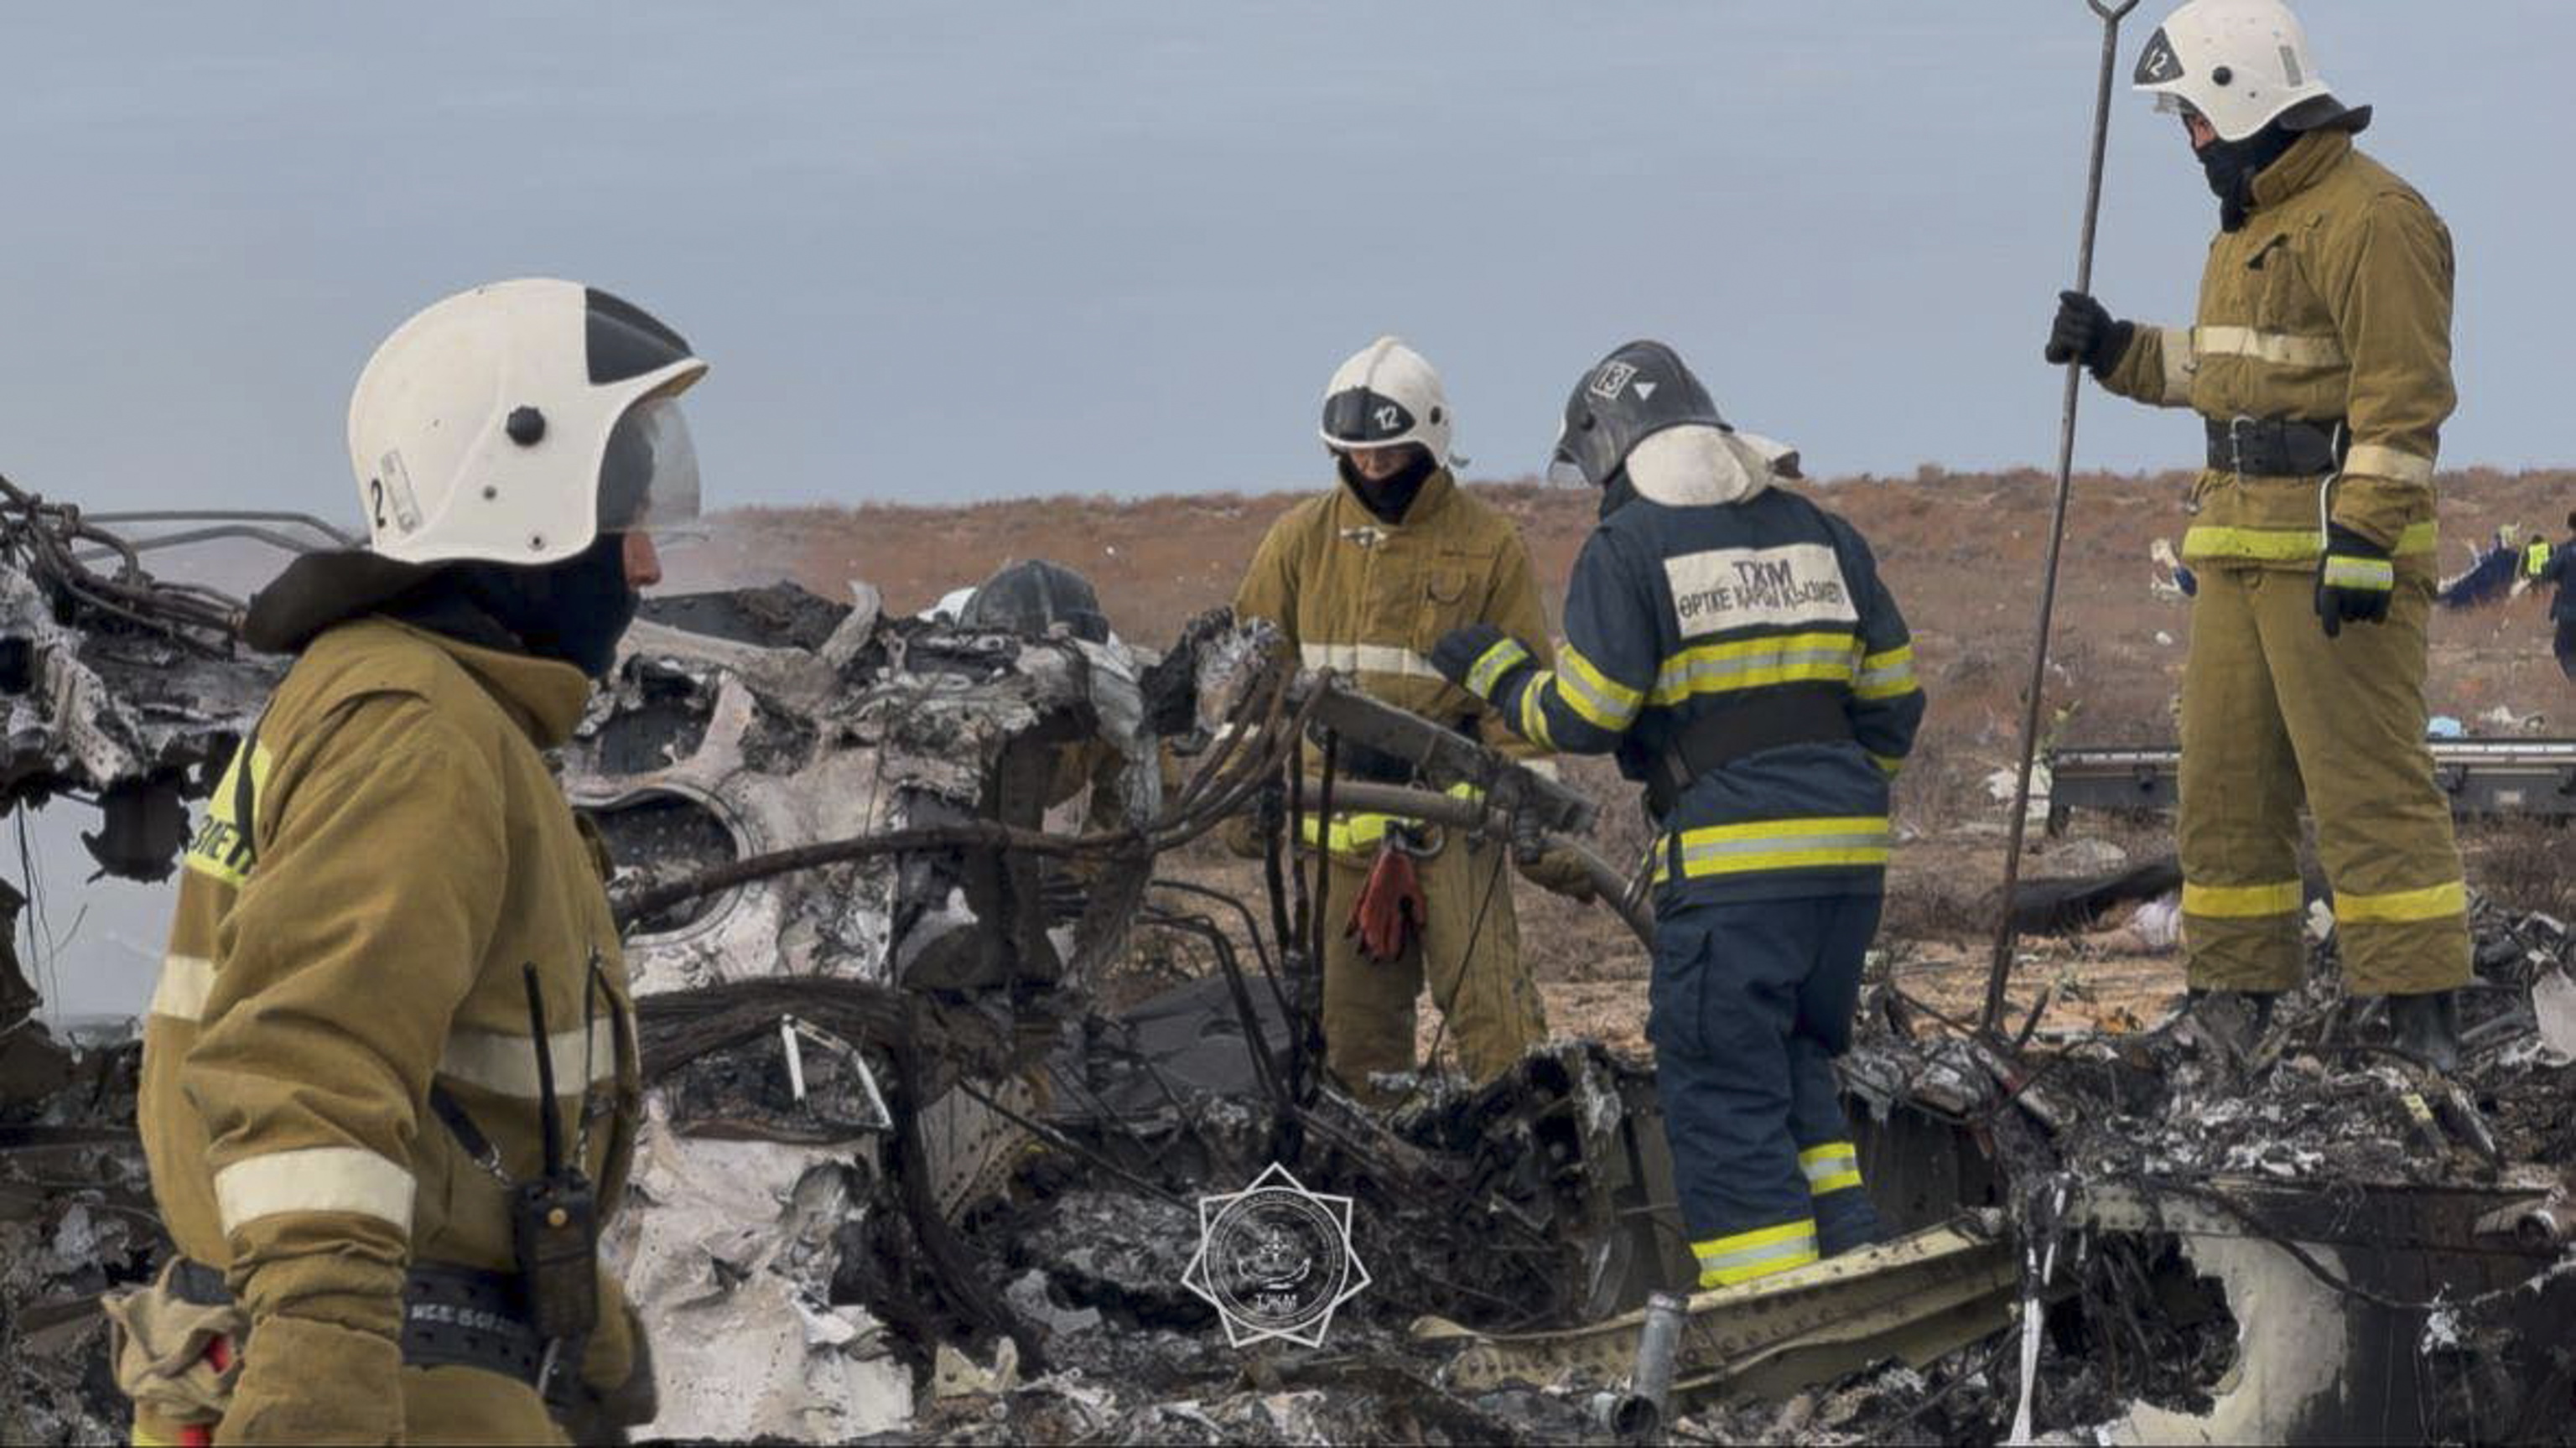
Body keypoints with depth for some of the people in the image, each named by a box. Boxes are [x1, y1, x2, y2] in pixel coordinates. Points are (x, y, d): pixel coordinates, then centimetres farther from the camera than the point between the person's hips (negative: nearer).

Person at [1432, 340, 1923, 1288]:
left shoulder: (1629, 545, -4)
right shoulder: (1818, 530, 15)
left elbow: (1582, 718, -8)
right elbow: (1894, 694, 14)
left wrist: (1496, 673, 10)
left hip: (1731, 858, -7)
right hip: (1850, 854, 7)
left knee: (1721, 1091, -1)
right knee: (1797, 1069, 19)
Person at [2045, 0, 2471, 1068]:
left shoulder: (2369, 218, -14)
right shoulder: (2252, 218, 18)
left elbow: (2403, 396, -20)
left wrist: (2361, 541, -25)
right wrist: (2115, 351, 17)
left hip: (2335, 549, -10)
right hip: (2242, 545, 10)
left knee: (2366, 780, -10)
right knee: (2226, 777, 12)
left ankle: (2421, 1016, -7)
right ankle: (2235, 999, 19)